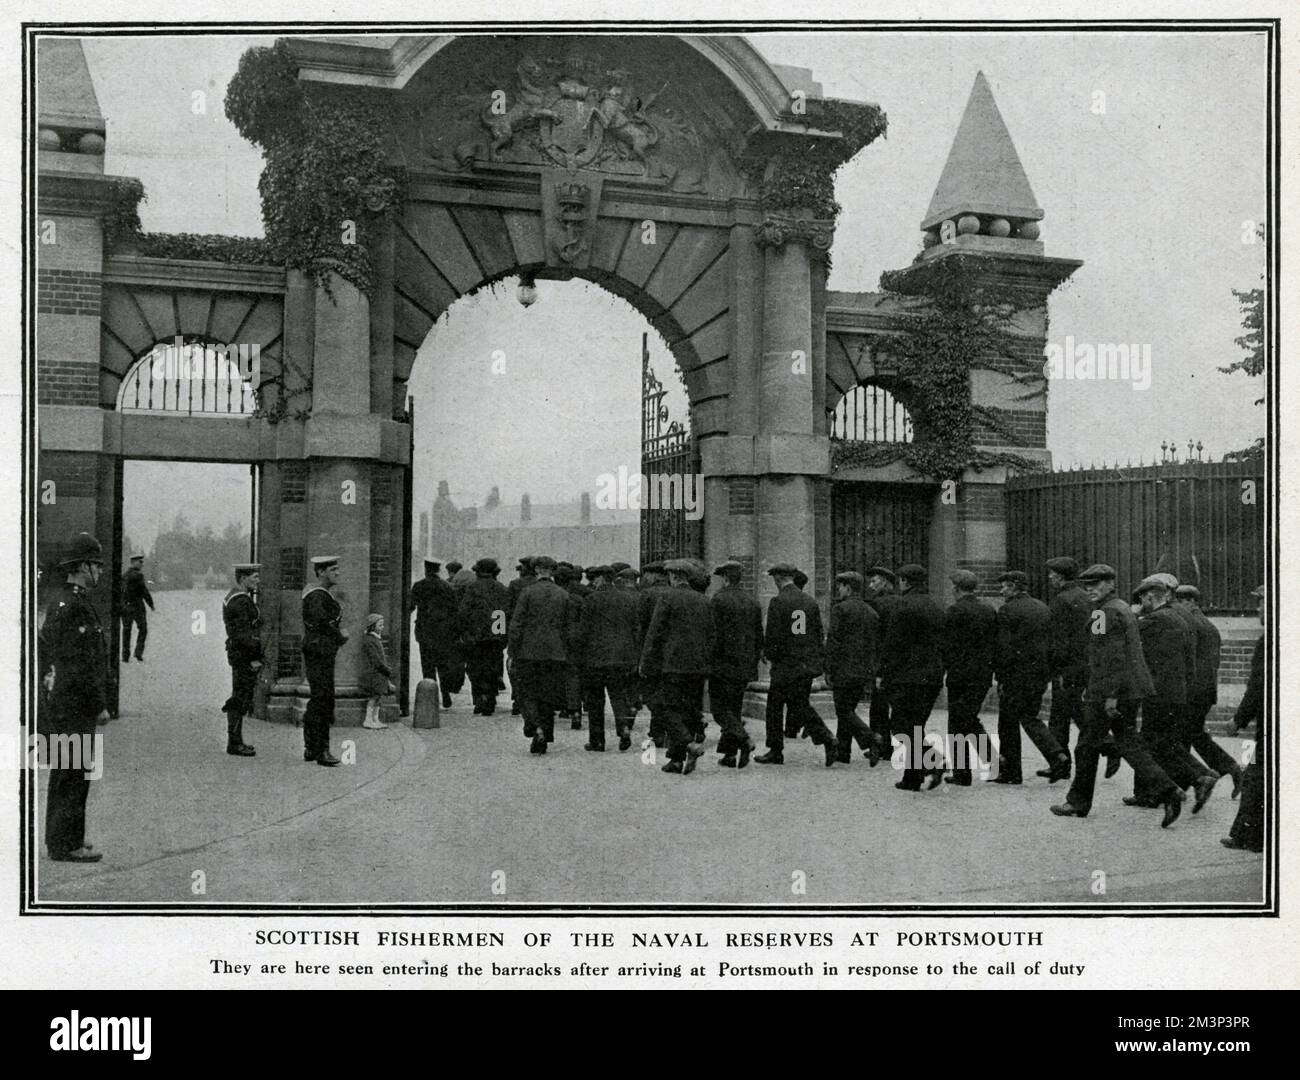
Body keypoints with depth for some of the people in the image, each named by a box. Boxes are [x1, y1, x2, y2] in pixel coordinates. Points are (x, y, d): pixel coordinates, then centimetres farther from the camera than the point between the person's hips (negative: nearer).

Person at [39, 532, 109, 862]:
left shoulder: (58, 603, 14)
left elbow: (42, 647, 24)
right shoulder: (75, 606, -18)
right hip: (75, 707, -10)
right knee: (73, 775, -5)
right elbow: (82, 665, -21)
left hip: (59, 701, 10)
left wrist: (49, 682, 26)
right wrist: (100, 706, -16)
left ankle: (61, 839, 24)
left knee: (63, 774, 16)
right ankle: (66, 845, 0)